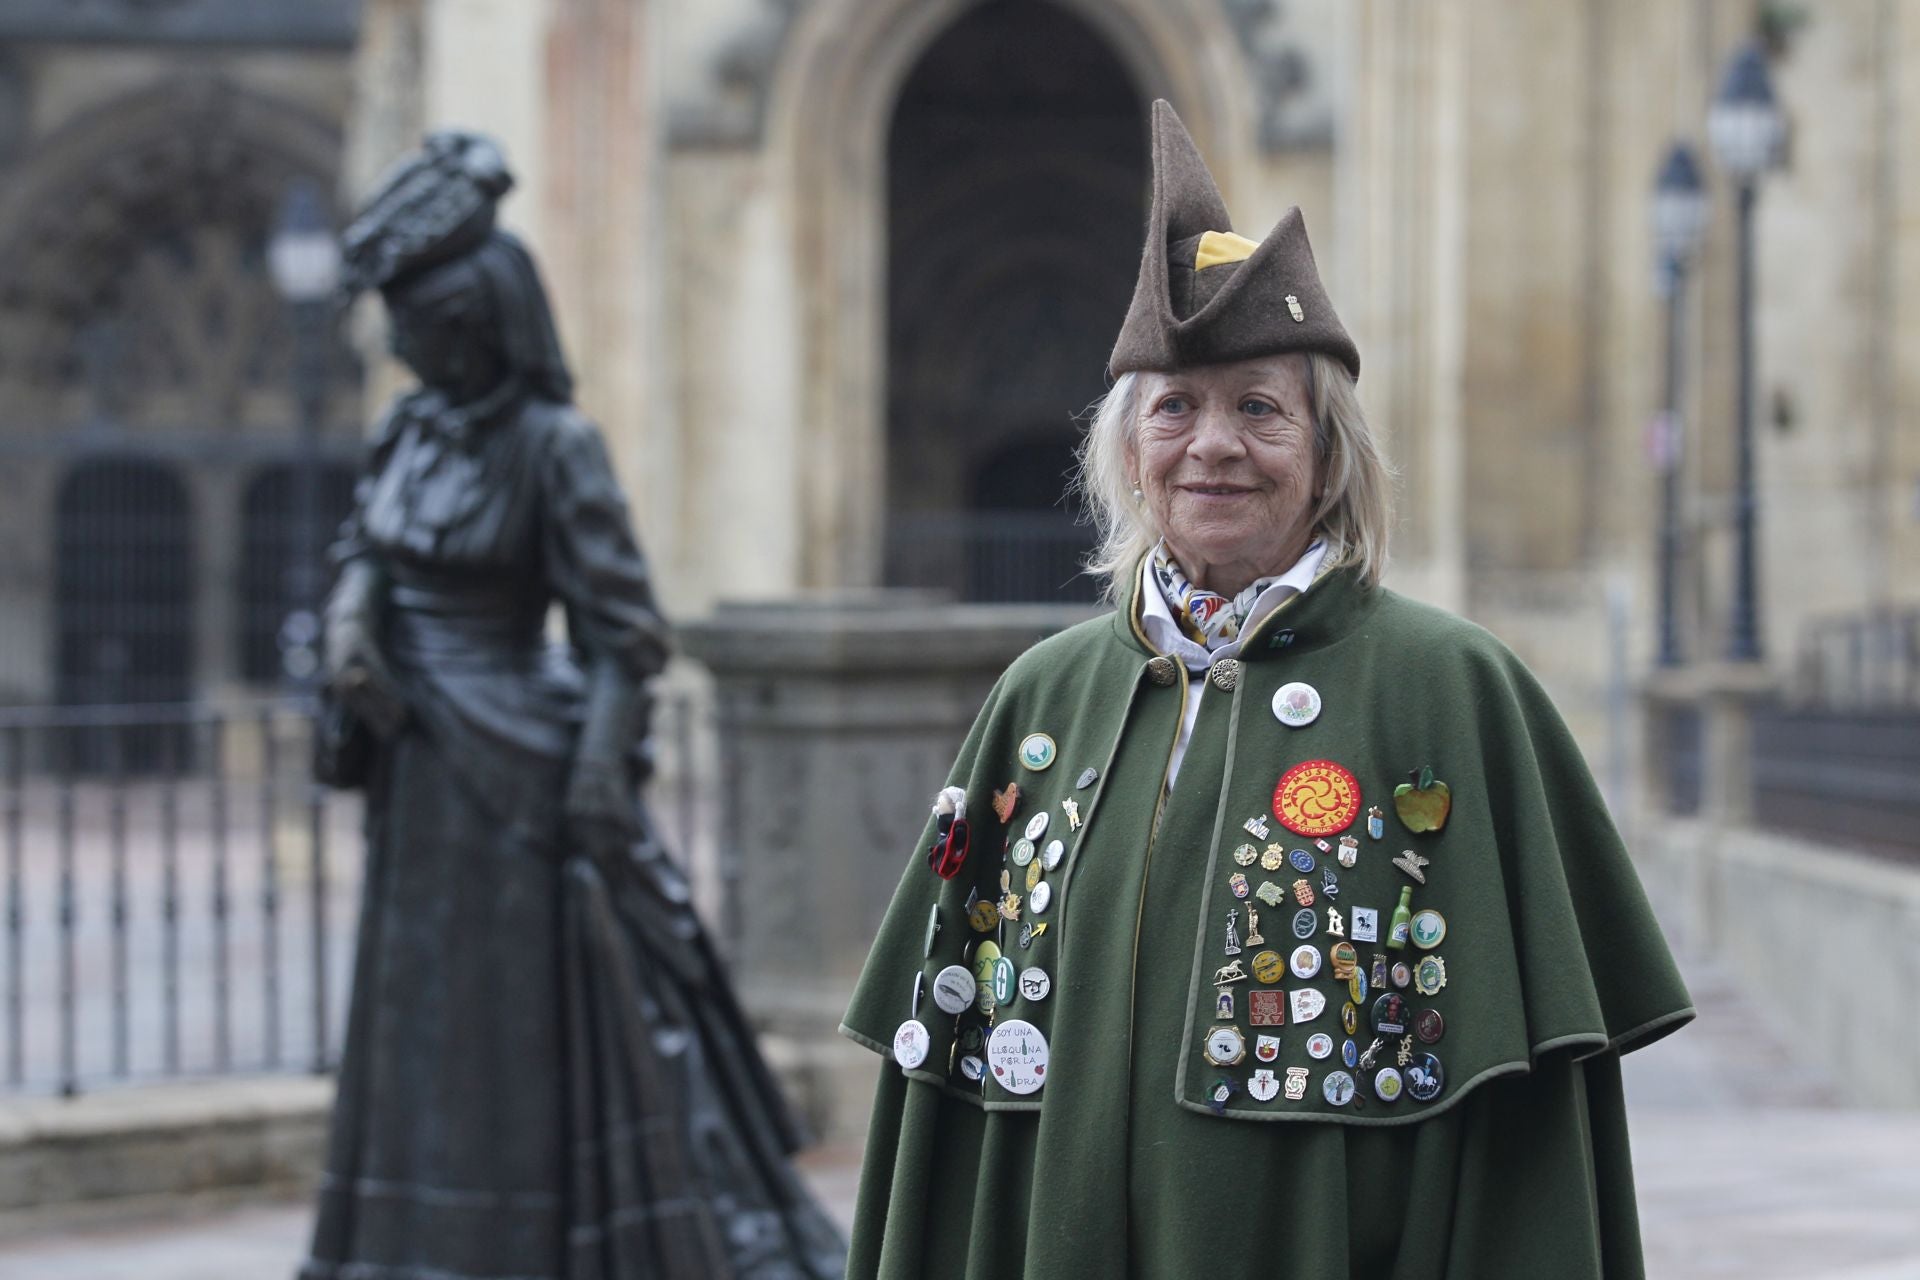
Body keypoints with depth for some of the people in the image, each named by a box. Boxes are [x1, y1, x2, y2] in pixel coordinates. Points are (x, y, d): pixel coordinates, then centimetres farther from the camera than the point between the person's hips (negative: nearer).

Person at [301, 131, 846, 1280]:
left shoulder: (552, 443, -13)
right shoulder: (413, 430, 7)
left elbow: (622, 632, -14)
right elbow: (368, 547, 21)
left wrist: (599, 779, -19)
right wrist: (350, 614, -2)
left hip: (518, 769, -8)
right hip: (419, 776, 8)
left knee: (542, 1033, -1)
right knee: (426, 1024, 13)